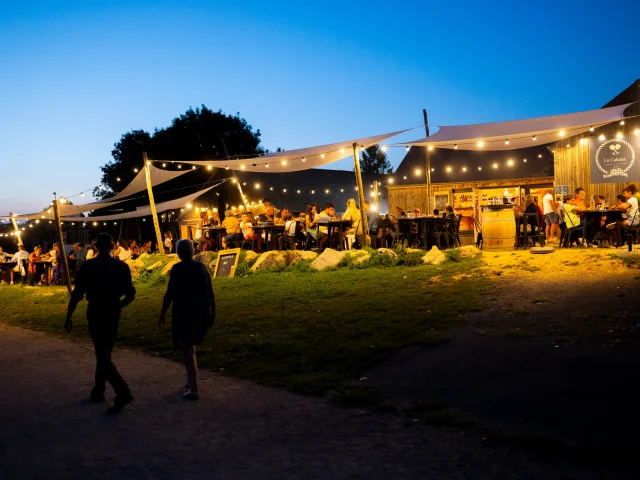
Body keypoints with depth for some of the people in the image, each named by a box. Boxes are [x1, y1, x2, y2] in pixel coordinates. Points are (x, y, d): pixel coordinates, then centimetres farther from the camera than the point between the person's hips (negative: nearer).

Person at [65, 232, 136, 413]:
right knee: (105, 352, 19)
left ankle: (123, 392, -14)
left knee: (102, 356, -1)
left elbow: (77, 294, -9)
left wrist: (69, 317, 1)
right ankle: (98, 391, 27)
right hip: (113, 314, 3)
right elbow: (130, 295, -2)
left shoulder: (87, 267, -8)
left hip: (95, 313, -3)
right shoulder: (121, 266, -2)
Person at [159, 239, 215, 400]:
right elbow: (211, 293, 5)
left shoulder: (177, 269, -10)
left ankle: (194, 390, -5)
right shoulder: (202, 267, 5)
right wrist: (212, 314, 12)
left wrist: (162, 314, -4)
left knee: (188, 350, -2)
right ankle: (190, 379, 32)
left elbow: (169, 294, -13)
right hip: (201, 313, 5)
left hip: (183, 313, -5)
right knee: (190, 345, 26)